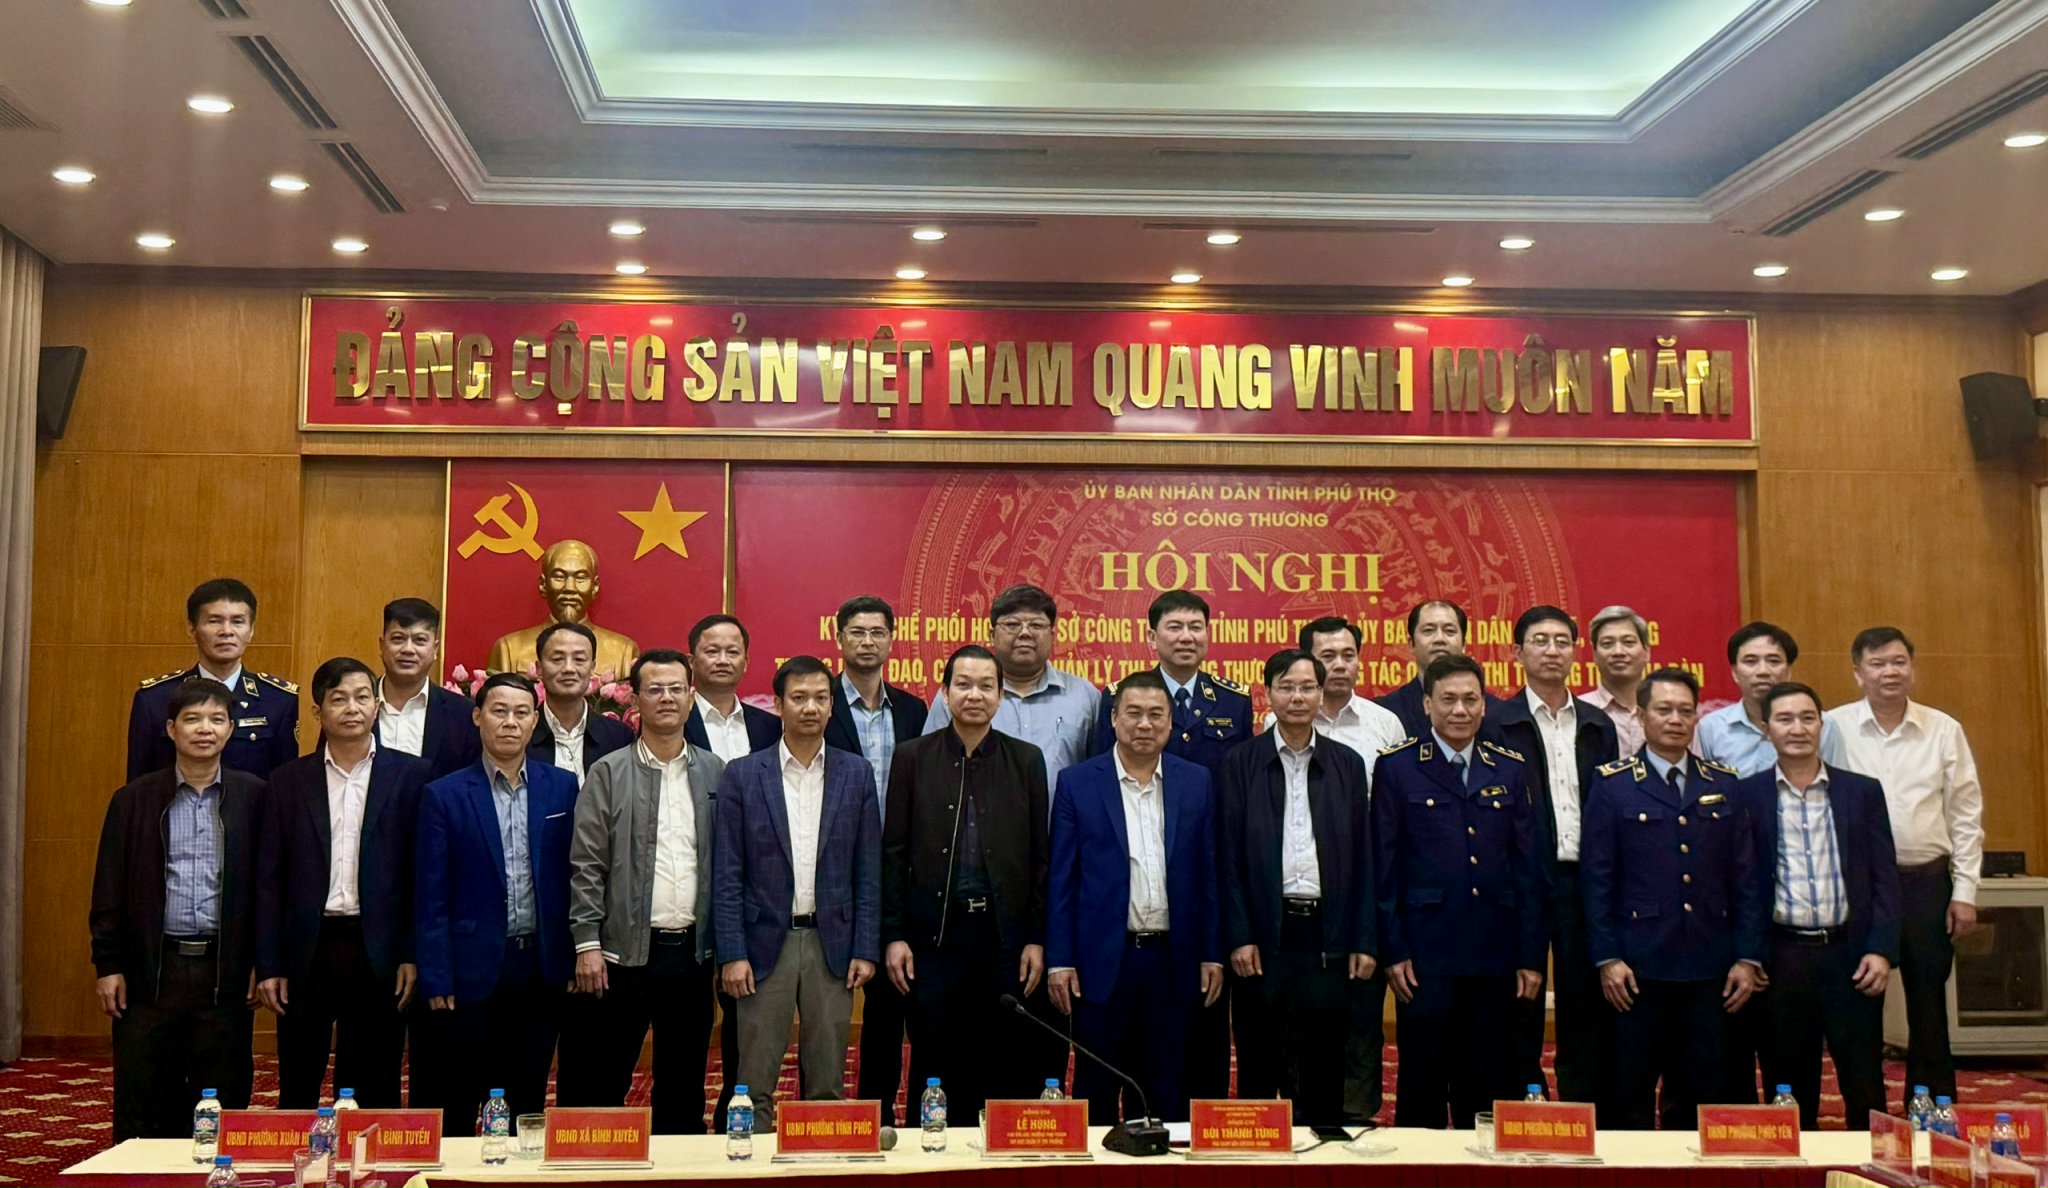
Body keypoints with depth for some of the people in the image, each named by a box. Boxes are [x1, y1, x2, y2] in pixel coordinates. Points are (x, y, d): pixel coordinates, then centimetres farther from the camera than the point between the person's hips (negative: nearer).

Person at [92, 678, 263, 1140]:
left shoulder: (253, 796, 2)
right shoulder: (134, 799, 5)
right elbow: (110, 890, 6)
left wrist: (263, 962, -1)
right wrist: (108, 964, 0)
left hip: (225, 968, 0)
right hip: (152, 967, 1)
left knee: (222, 1104, 5)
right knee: (141, 1105, 6)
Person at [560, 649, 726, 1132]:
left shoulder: (714, 773, 8)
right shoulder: (608, 773, 0)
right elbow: (586, 866, -4)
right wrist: (587, 943, -10)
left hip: (692, 951, 3)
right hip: (625, 951, -3)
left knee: (684, 1091, 11)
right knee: (601, 1088, 2)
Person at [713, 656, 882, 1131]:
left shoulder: (857, 774, 5)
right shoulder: (742, 775, 1)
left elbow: (868, 871, 6)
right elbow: (727, 873, 0)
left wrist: (866, 949, 0)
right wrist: (731, 954, -7)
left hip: (832, 943, 1)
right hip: (766, 941, -1)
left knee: (827, 1085, 8)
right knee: (755, 1084, 2)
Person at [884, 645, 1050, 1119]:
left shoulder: (1026, 760, 6)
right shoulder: (912, 757, 4)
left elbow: (1040, 855, 6)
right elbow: (894, 852, 3)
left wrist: (1037, 938, 1)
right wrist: (893, 935, -2)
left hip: (1004, 932, 1)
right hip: (933, 932, 0)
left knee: (1007, 1071, 5)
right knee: (933, 1065, 5)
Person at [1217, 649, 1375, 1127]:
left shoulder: (1347, 764, 9)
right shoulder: (1241, 763, 2)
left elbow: (1362, 856, 8)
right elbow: (1228, 855, -1)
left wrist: (1364, 941, 2)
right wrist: (1238, 936, -7)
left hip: (1327, 931, 2)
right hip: (1265, 931, -2)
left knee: (1324, 1068, 7)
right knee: (1259, 1066, 6)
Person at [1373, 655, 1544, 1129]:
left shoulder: (1512, 770, 9)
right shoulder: (1396, 768, 1)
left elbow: (1528, 867, 9)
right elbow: (1383, 867, -1)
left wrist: (1531, 956, 5)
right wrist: (1392, 951, -6)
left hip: (1496, 956, 3)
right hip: (1426, 954, -3)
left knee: (1491, 1088, 9)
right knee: (1422, 1087, 4)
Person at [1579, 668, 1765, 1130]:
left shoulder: (1724, 786, 9)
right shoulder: (1612, 785, 0)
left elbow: (1748, 878, 9)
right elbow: (1595, 878, -2)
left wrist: (1749, 957, 2)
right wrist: (1606, 958, -9)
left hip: (1708, 967, 3)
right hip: (1636, 965, -3)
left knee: (1701, 1093, 9)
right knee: (1629, 1095, 4)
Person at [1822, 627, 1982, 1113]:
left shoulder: (1944, 730, 2)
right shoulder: (1834, 727, -3)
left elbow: (1965, 815, 5)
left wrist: (1964, 891, 1)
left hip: (1927, 881, 1)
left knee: (1928, 1005, 9)